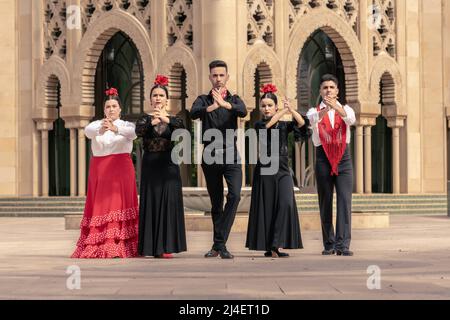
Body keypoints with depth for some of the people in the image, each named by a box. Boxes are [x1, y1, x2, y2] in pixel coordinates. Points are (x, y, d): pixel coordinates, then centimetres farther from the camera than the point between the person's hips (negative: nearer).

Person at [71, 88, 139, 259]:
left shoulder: (126, 125, 9)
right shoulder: (96, 124, 12)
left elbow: (132, 133, -16)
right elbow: (87, 131, -13)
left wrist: (115, 129, -37)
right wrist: (100, 130, -37)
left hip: (121, 169, -2)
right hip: (99, 170, 2)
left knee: (118, 204, -10)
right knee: (100, 205, -3)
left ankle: (118, 247, -12)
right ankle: (97, 247, -2)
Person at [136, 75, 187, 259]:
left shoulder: (174, 119, 5)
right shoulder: (145, 119, 6)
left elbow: (182, 132, -17)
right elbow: (139, 132, -17)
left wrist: (167, 120, -34)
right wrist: (152, 122, -35)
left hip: (169, 166, 0)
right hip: (150, 166, 0)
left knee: (168, 203, -4)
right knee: (150, 203, 0)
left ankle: (166, 247, -2)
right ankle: (149, 246, 4)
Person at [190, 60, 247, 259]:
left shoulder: (234, 100, 8)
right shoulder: (204, 100, 7)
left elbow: (243, 112, -16)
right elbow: (193, 113, -16)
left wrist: (224, 104, -35)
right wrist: (211, 107, -36)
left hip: (230, 155, 0)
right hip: (210, 156, 1)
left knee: (234, 195, -18)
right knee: (216, 201, 7)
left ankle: (219, 243, -15)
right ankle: (218, 245, 17)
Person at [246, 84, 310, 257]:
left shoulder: (285, 125, 9)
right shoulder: (259, 125, 4)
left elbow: (302, 124, -9)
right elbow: (267, 125, -19)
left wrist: (291, 110, -23)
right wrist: (284, 111, -11)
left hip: (283, 170, 1)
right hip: (265, 169, -1)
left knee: (286, 204, -16)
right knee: (267, 207, 0)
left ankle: (277, 244, -16)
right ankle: (268, 247, 8)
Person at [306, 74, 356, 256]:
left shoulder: (345, 109, 11)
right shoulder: (314, 111, 8)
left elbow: (351, 120, -14)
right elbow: (312, 120, -18)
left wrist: (336, 107, -34)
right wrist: (325, 109, -39)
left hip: (343, 157, 0)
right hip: (323, 157, 0)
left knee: (345, 201, -11)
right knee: (325, 203, 4)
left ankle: (343, 244, -15)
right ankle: (329, 244, 12)